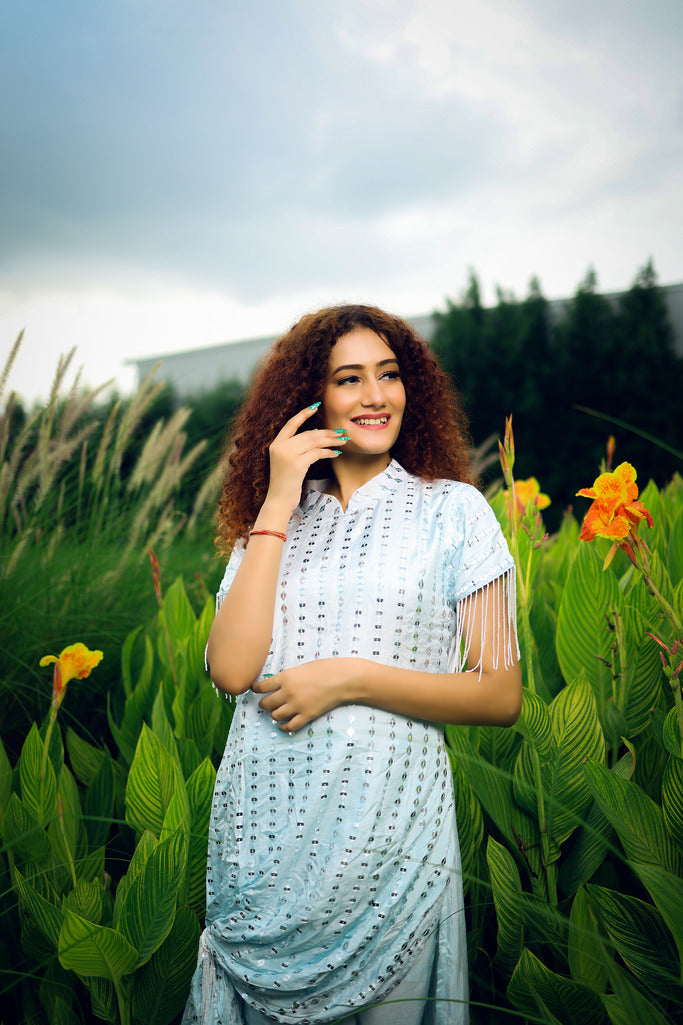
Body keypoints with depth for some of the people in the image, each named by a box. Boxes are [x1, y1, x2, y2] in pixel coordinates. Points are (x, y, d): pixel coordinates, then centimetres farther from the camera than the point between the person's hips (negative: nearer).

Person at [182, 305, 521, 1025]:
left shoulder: (453, 508, 0)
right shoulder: (268, 519, 7)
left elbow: (501, 695, -3)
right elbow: (231, 670, -9)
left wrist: (352, 676, -15)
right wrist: (280, 505, -9)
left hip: (390, 825, -2)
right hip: (262, 826, 2)